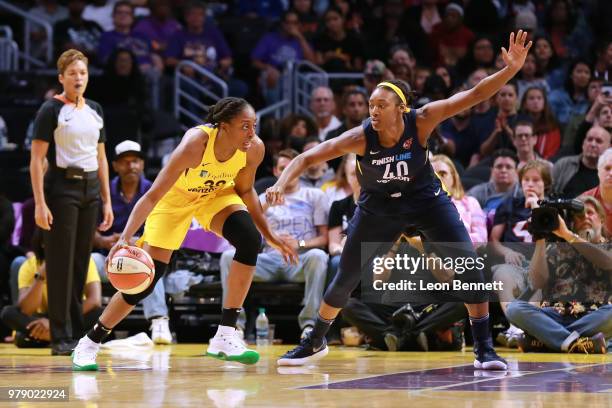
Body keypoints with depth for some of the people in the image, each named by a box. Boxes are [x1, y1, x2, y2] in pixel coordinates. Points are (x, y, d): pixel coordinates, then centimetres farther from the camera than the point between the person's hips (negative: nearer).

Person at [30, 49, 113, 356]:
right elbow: (37, 160, -9)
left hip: (90, 188, 6)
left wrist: (106, 201, 13)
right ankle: (61, 338, -3)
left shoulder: (94, 111, 13)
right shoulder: (51, 110, -5)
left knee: (81, 262, 7)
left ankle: (78, 332, 14)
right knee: (61, 264, -5)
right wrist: (40, 203, -17)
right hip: (62, 188, -6)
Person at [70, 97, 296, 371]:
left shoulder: (254, 148, -24)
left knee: (250, 240, -25)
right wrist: (125, 238, -48)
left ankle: (225, 337, -17)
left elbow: (244, 190, -2)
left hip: (216, 193, 4)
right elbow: (152, 196, -37)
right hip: (175, 198, -4)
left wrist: (269, 236, -1)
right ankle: (89, 343, 11)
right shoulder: (195, 144, -38)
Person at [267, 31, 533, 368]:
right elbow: (308, 157, -25)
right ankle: (314, 343, 29)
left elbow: (474, 95, -32)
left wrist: (511, 70, -43)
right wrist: (282, 183, -42)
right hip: (378, 206, 0)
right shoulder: (360, 137, -27)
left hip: (425, 199, 0)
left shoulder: (420, 122, -27)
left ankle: (484, 349, -4)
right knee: (346, 278, 5)